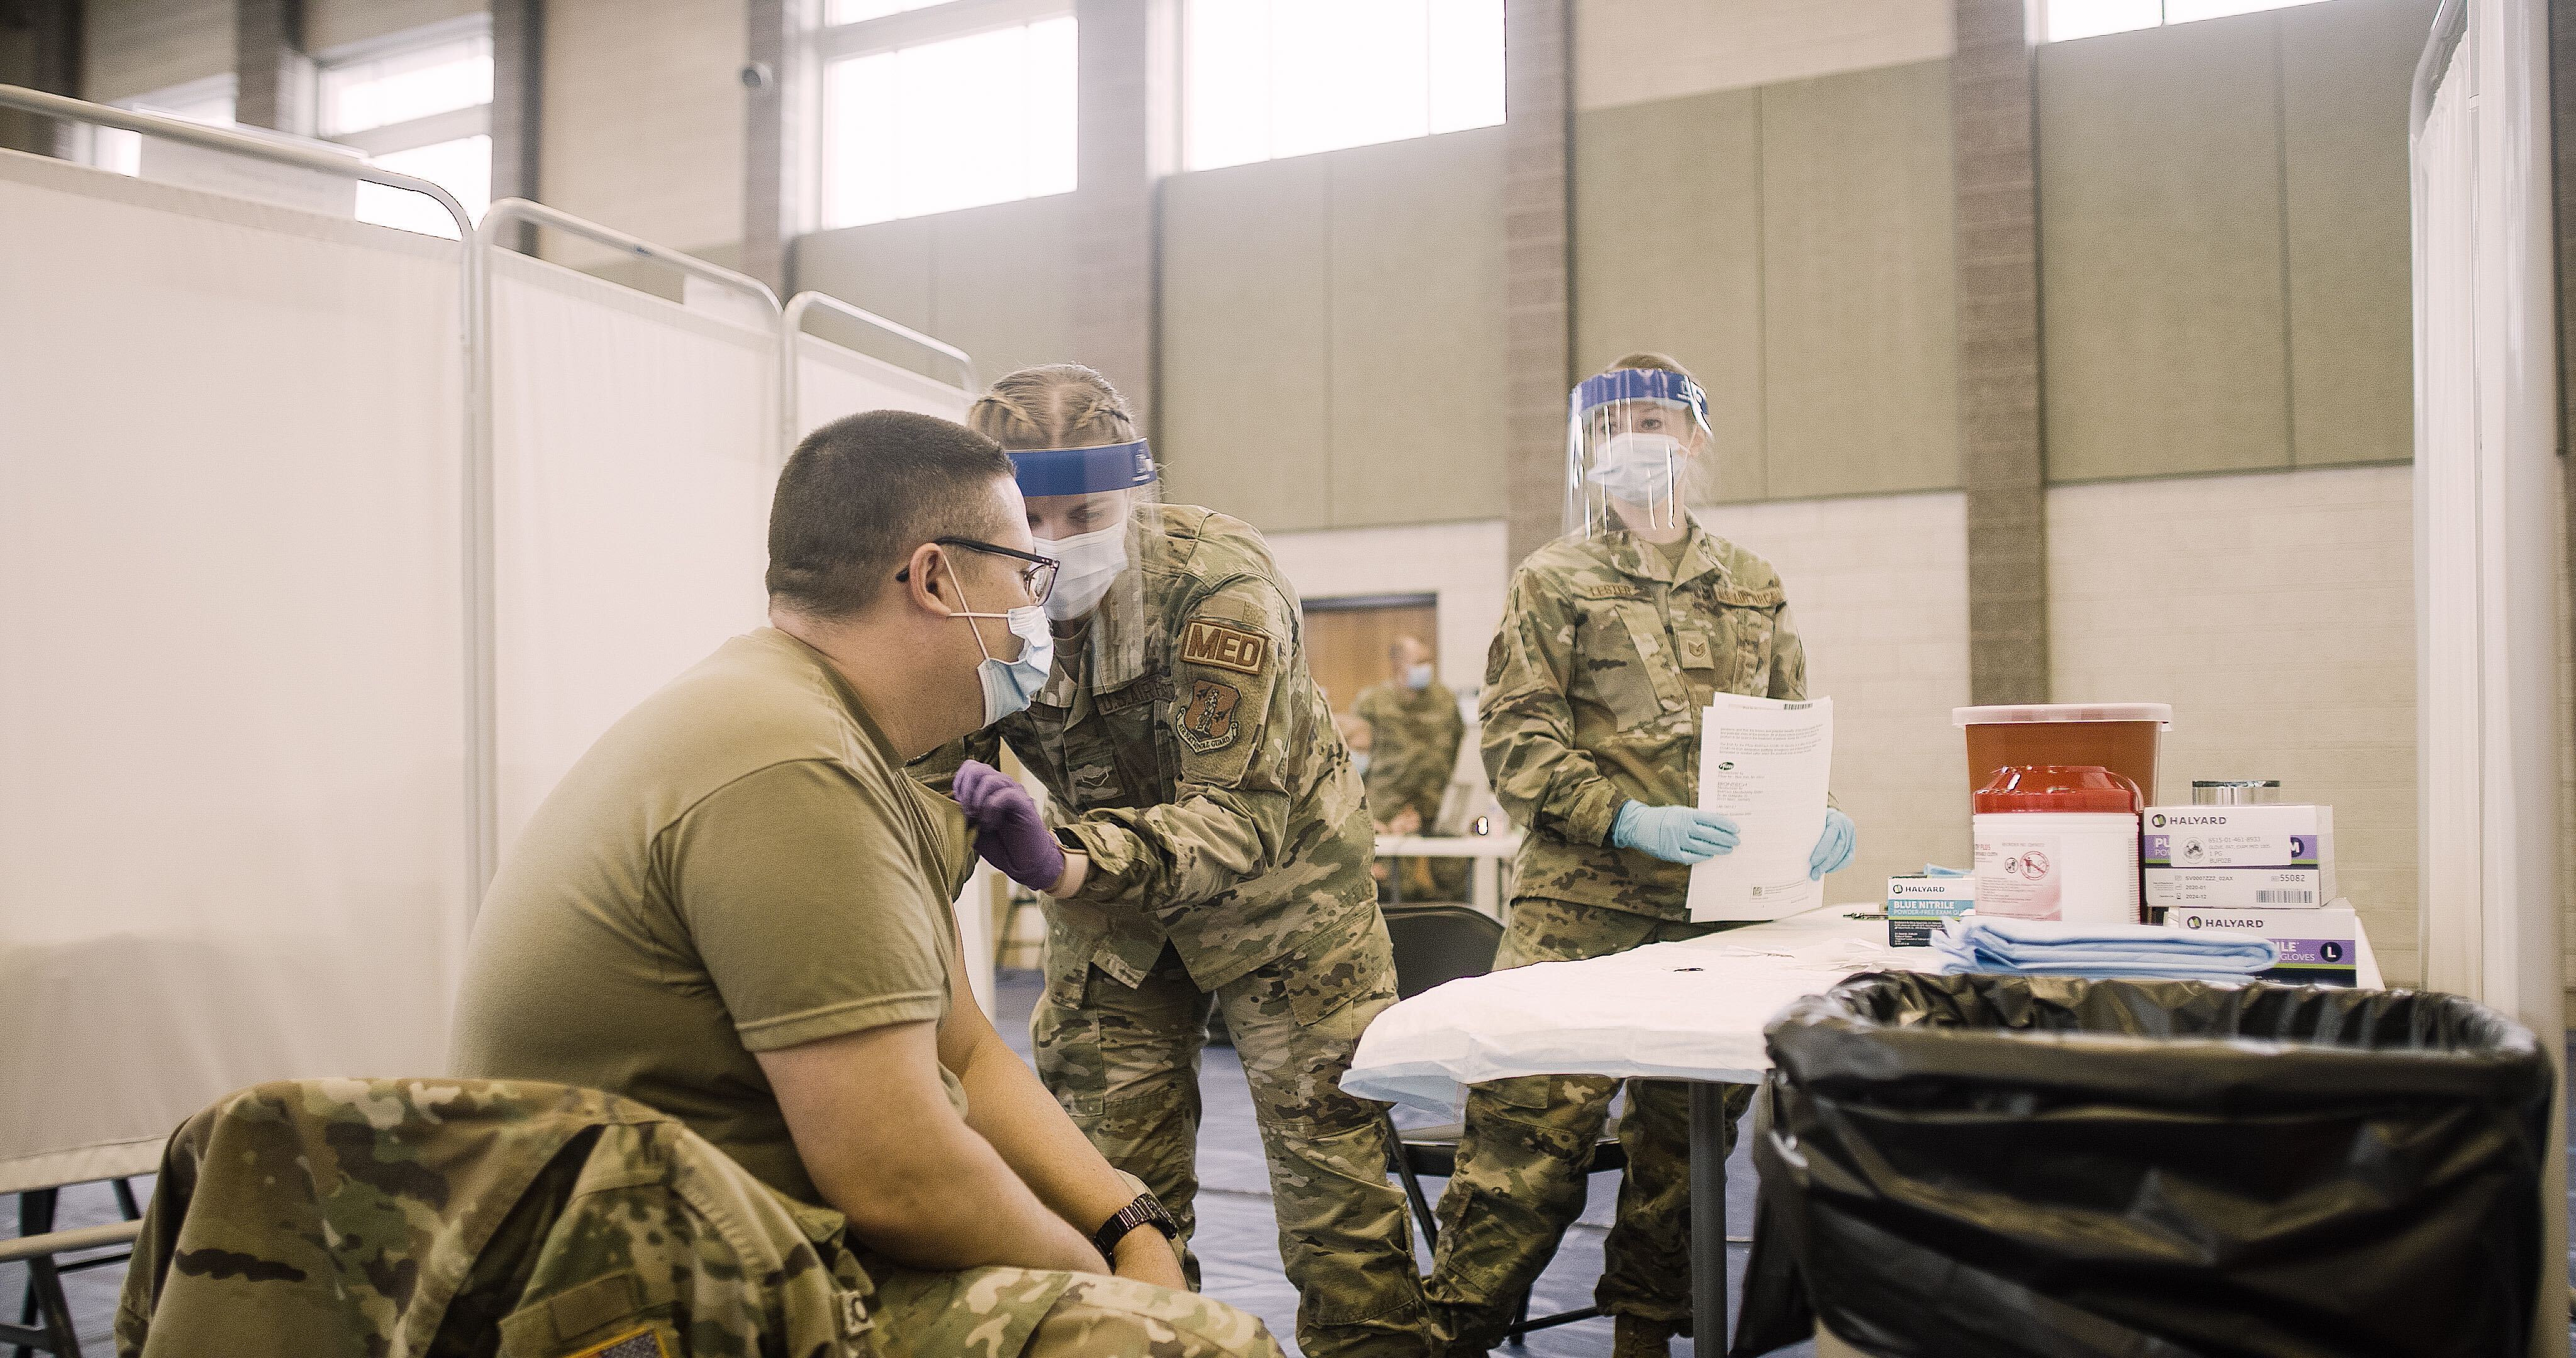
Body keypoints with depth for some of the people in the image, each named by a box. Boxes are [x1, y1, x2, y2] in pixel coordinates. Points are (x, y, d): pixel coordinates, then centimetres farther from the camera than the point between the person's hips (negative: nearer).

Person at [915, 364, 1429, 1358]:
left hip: (1278, 880, -4)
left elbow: (1242, 814, -37)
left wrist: (1064, 862, -53)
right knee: (1110, 1173, 6)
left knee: (1332, 1150, -3)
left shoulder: (1219, 579, -30)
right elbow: (933, 783, -10)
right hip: (1107, 902, 4)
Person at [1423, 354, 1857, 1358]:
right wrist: (1631, 822, -18)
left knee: (1685, 1135, 10)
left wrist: (1816, 818, -2)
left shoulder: (1754, 592, 18)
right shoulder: (1555, 581, 5)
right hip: (1580, 908, -4)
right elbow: (1517, 745, -4)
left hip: (1721, 914, 4)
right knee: (1530, 1131, -11)